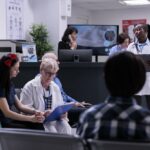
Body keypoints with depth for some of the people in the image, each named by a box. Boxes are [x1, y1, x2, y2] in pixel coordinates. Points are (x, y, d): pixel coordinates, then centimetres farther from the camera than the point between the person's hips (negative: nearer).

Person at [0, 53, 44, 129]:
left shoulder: (10, 84, 10)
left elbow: (19, 106, 12)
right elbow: (7, 113, -21)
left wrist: (35, 112, -6)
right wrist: (31, 118, -25)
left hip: (10, 120, 8)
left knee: (38, 125, -14)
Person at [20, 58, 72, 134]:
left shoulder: (55, 87, 16)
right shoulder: (30, 86, -1)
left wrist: (62, 113, -5)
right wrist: (42, 113, -22)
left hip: (54, 120, 4)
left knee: (65, 126, -27)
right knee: (51, 131, -32)